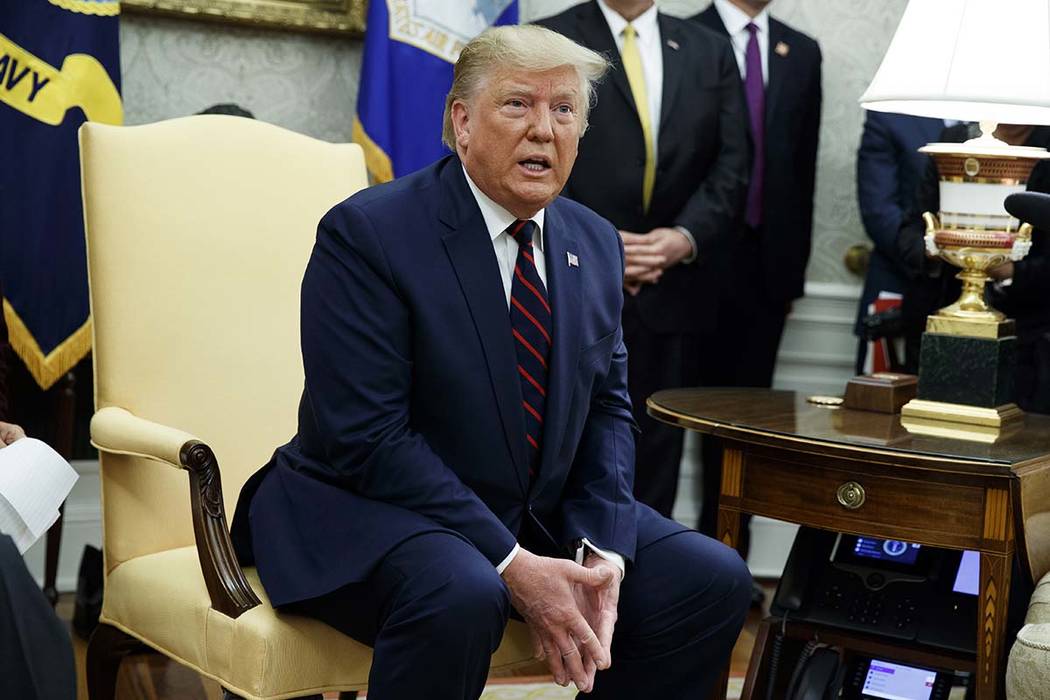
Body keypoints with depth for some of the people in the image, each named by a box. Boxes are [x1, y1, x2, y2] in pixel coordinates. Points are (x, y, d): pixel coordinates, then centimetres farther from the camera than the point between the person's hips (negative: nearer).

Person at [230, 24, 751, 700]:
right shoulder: (368, 234, -15)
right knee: (461, 595, -36)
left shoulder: (595, 244, 6)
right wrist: (512, 565, -25)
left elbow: (606, 408, 7)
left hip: (542, 517, 7)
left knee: (714, 580, -8)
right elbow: (367, 437, -21)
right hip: (372, 510, -6)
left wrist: (600, 551, -12)